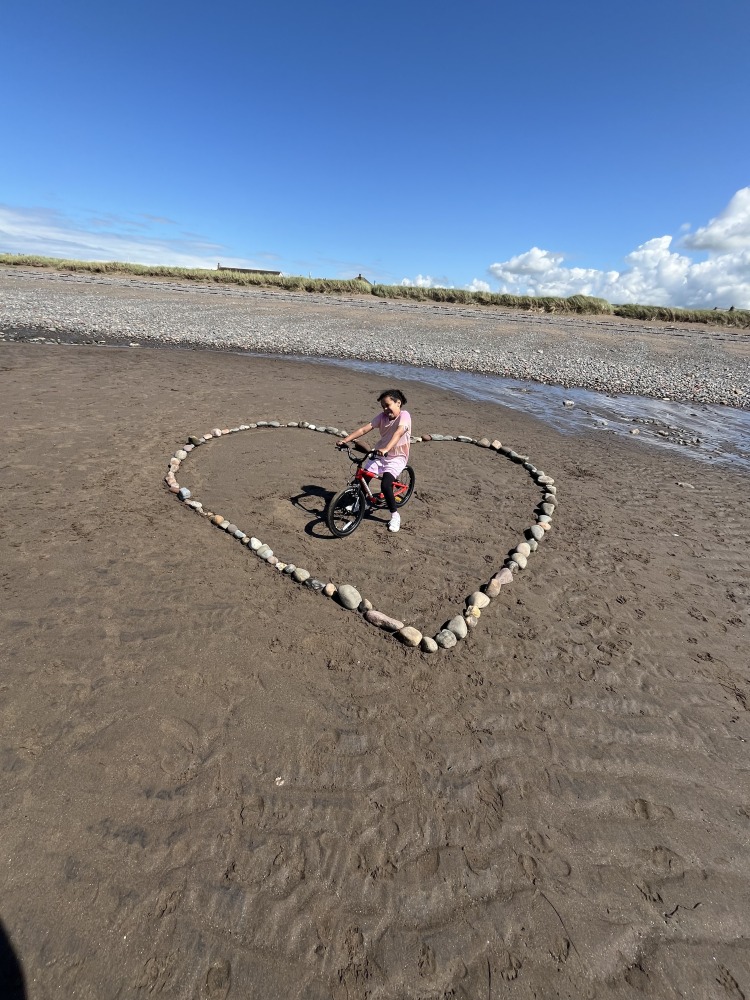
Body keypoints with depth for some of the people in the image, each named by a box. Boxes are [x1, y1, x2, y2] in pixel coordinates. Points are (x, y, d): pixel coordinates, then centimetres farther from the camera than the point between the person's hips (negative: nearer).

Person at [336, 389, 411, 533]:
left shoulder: (404, 415, -16)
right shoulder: (382, 416, 0)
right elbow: (364, 429, -9)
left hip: (396, 458, -5)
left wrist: (386, 449, -52)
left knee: (385, 485, -23)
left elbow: (398, 433, -35)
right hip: (379, 454, 6)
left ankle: (395, 516, -2)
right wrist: (345, 439, -21)